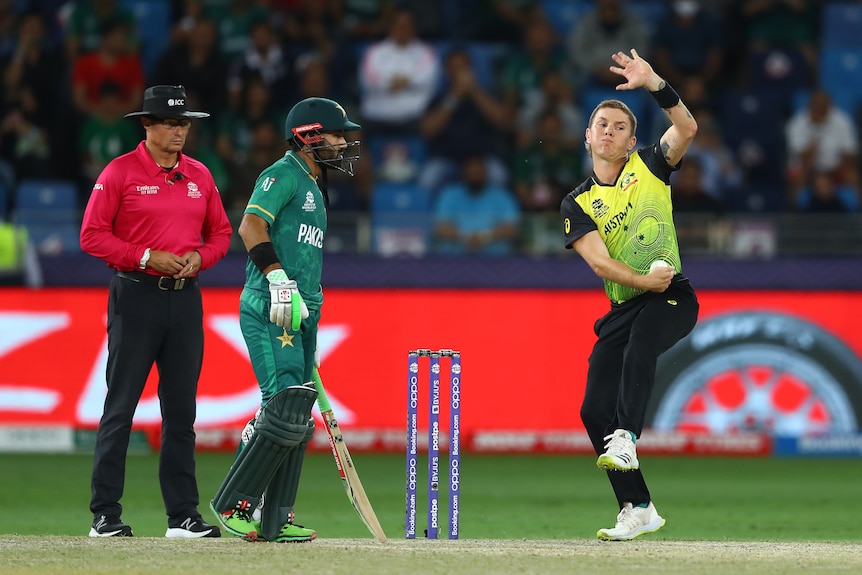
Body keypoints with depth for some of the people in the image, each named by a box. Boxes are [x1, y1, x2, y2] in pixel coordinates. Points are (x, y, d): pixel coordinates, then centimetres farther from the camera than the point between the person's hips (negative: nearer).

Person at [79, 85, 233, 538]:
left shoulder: (199, 176, 13)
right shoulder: (120, 172, -3)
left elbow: (220, 232, 19)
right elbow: (92, 235, -7)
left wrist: (199, 256, -2)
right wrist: (146, 257, -15)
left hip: (185, 297, 5)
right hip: (136, 296, -5)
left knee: (181, 409, 6)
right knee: (120, 406, -5)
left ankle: (183, 514, 10)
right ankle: (105, 514, -1)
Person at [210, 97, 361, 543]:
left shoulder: (315, 189, 25)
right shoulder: (284, 173, -4)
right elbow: (251, 226, -18)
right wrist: (279, 279, -27)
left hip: (301, 314, 10)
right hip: (268, 311, -10)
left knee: (297, 422, 6)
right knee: (285, 410, -16)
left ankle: (275, 519, 9)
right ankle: (232, 503, -7)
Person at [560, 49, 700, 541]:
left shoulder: (649, 167, 6)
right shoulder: (578, 204, 7)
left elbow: (688, 129, -13)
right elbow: (599, 261, -7)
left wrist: (654, 84, -25)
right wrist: (646, 281, -21)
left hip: (674, 299, -3)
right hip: (622, 309, 3)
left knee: (641, 340, -37)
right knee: (595, 409, -6)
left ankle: (626, 439, -49)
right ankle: (638, 509, 4)